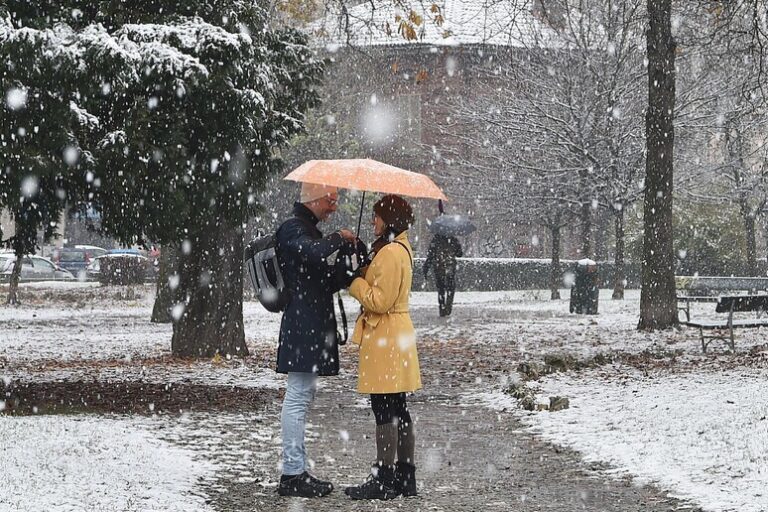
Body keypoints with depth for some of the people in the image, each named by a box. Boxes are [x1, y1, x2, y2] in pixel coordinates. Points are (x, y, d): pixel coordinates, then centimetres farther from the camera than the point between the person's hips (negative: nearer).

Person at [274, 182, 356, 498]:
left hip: (313, 326, 11)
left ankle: (297, 471, 18)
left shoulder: (308, 229, 22)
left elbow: (325, 282, 26)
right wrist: (339, 238, -13)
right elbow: (314, 253, -32)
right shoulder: (293, 229, -9)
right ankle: (292, 475, -8)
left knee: (302, 396, 13)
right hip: (302, 326, -11)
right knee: (298, 397, -9)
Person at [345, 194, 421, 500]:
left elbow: (380, 300, -20)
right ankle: (405, 476, 18)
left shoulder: (390, 253, -17)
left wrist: (354, 281, -10)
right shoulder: (401, 249, 16)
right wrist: (361, 272, 7)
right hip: (397, 334, 11)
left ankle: (384, 481, -4)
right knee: (398, 409, 13)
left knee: (384, 410, -7)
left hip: (385, 337, -11)